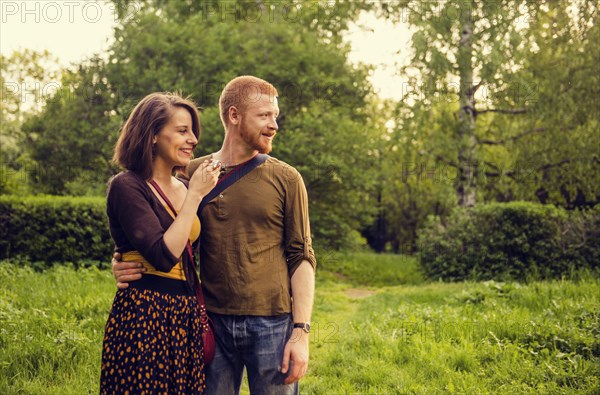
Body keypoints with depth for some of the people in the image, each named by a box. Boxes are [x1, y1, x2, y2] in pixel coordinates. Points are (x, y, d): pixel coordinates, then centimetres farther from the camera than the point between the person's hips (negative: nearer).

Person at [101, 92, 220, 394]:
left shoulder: (185, 188, 12)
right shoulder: (126, 187, -11)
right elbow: (163, 256, -21)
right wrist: (195, 196, -15)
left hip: (186, 316, 7)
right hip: (144, 316, -7)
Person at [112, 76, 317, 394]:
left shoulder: (286, 179, 2)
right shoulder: (193, 174, 5)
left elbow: (301, 257, 1)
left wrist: (301, 331, -7)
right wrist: (125, 265, -8)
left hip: (272, 323, -1)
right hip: (213, 323, 1)